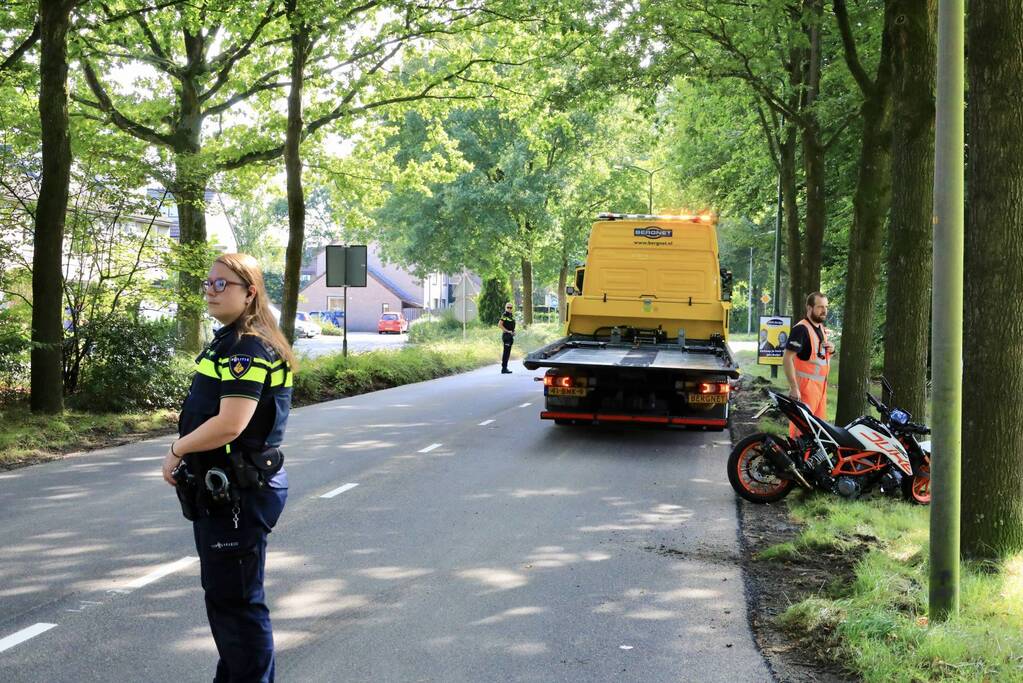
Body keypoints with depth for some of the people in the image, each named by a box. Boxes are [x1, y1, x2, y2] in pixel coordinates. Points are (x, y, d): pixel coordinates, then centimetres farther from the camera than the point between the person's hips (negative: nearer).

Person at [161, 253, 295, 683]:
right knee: (222, 593, 21)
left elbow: (229, 424, -28)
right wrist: (184, 456, 2)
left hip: (239, 494, -11)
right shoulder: (228, 342, 13)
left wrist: (177, 449, -13)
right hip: (222, 489, 11)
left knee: (235, 599, -1)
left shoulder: (248, 349, -19)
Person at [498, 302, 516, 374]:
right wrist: (507, 331, -21)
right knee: (506, 351, -10)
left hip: (510, 336, 9)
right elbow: (499, 324, -20)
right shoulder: (505, 315, -12)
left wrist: (513, 331, 10)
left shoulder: (511, 315, 15)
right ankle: (504, 368, -10)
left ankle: (505, 368, 16)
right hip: (506, 335, -9)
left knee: (508, 352, 11)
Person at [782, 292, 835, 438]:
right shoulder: (801, 329, -15)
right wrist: (793, 387, -25)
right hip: (805, 384, -9)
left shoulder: (822, 328, 15)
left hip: (821, 384, 9)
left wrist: (831, 350, 4)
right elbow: (787, 359, -20)